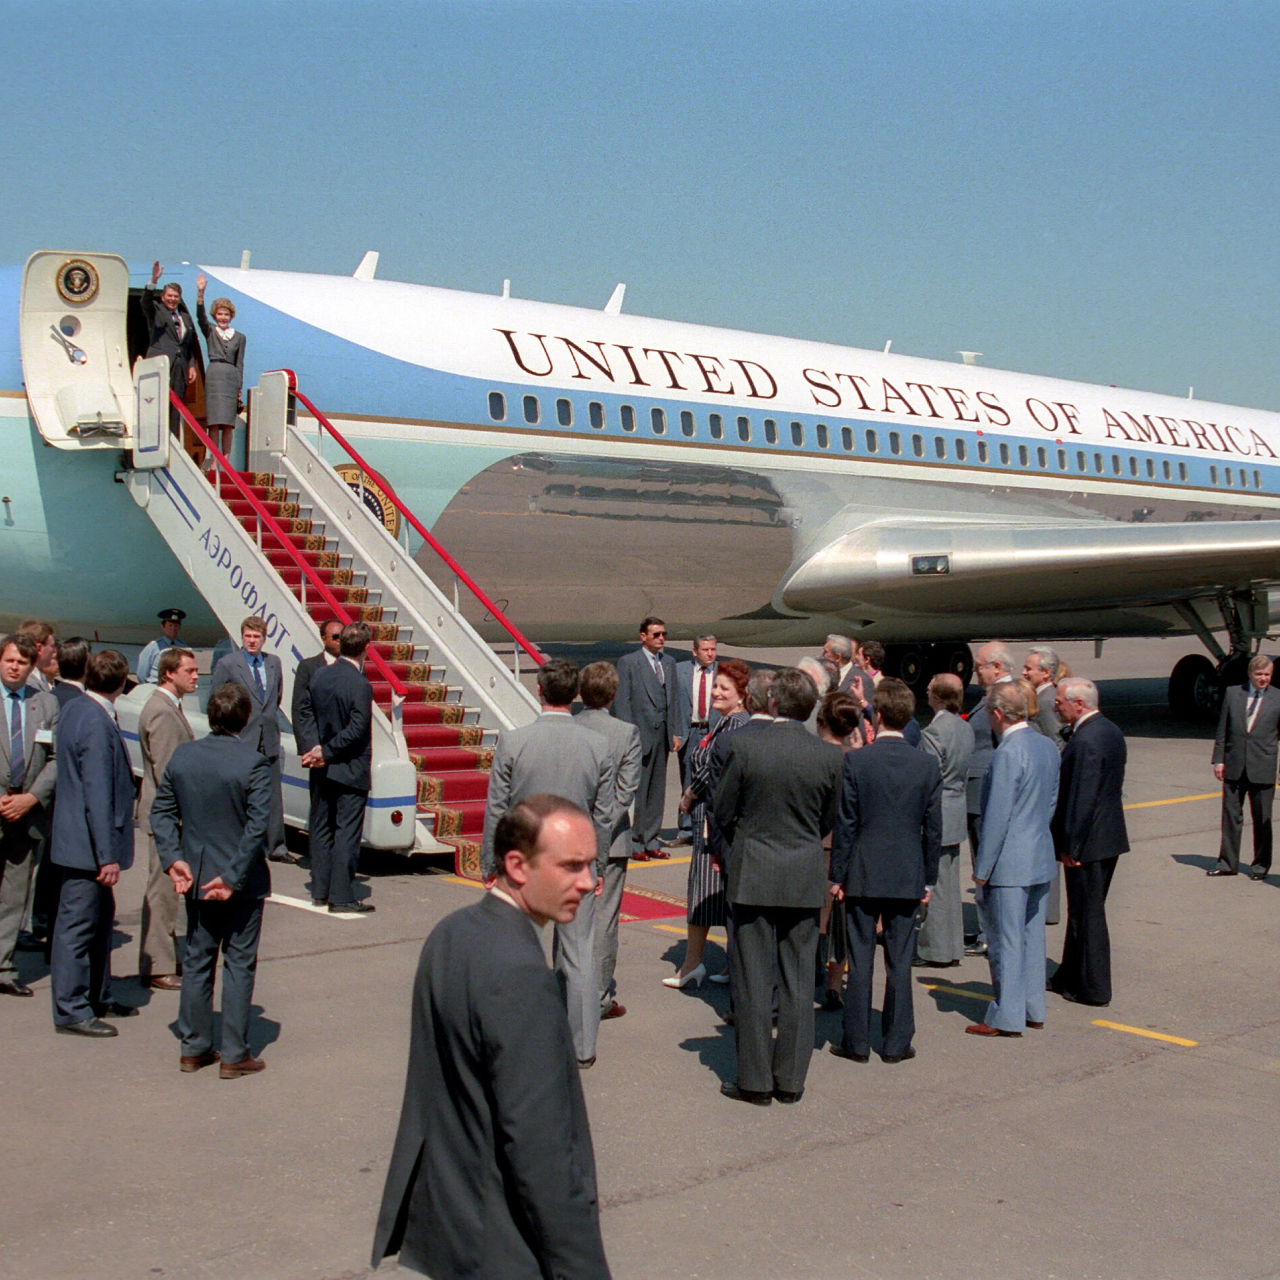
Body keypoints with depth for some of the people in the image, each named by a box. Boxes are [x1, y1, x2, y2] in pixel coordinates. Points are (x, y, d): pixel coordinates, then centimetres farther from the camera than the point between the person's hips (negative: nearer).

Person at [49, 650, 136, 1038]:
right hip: (88, 844, -10)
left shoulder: (74, 709, 7)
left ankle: (97, 997, 31)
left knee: (100, 917, 20)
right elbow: (98, 795, -25)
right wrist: (107, 855, -22)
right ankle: (70, 1010, 9)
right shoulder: (95, 723, -24)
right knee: (78, 925, -1)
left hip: (79, 838, 10)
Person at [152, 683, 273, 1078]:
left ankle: (194, 1048, 23)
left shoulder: (182, 756, -1)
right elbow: (257, 826, -20)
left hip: (196, 878, 5)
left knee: (197, 961, 16)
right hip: (241, 882, -5)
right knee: (239, 964, 5)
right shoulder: (253, 763, -16)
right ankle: (235, 1056, 9)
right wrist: (233, 877, -15)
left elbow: (161, 811, 1)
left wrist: (173, 859, -2)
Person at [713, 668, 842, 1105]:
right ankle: (790, 1079, 16)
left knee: (752, 980, 5)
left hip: (752, 873, -2)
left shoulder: (744, 746, -11)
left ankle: (755, 1080, 9)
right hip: (806, 876, 2)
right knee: (798, 981, 9)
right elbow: (829, 819, 6)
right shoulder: (830, 756, -5)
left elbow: (723, 811, -2)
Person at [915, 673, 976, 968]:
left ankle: (935, 950, 5)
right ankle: (953, 947, 21)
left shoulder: (934, 731, -19)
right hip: (956, 815, 9)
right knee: (950, 883, 15)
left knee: (932, 883, -1)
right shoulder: (966, 728, 7)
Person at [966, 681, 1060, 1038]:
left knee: (1005, 941, 0)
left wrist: (982, 868, -13)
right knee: (1032, 936, 16)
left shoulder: (1008, 753, -20)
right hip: (1041, 859, 9)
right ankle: (1033, 1009, 24)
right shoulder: (1048, 746, 6)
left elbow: (997, 815, -19)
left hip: (1009, 863, -9)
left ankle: (1006, 1017, 7)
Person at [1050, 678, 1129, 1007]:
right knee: (1084, 910, 18)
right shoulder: (1110, 731, 9)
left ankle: (1093, 989, 9)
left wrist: (1070, 846, -19)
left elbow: (1081, 798, -24)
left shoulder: (1085, 741, -22)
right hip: (1110, 835, 10)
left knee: (1088, 914, 0)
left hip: (1089, 842, -10)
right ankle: (1070, 977, 29)